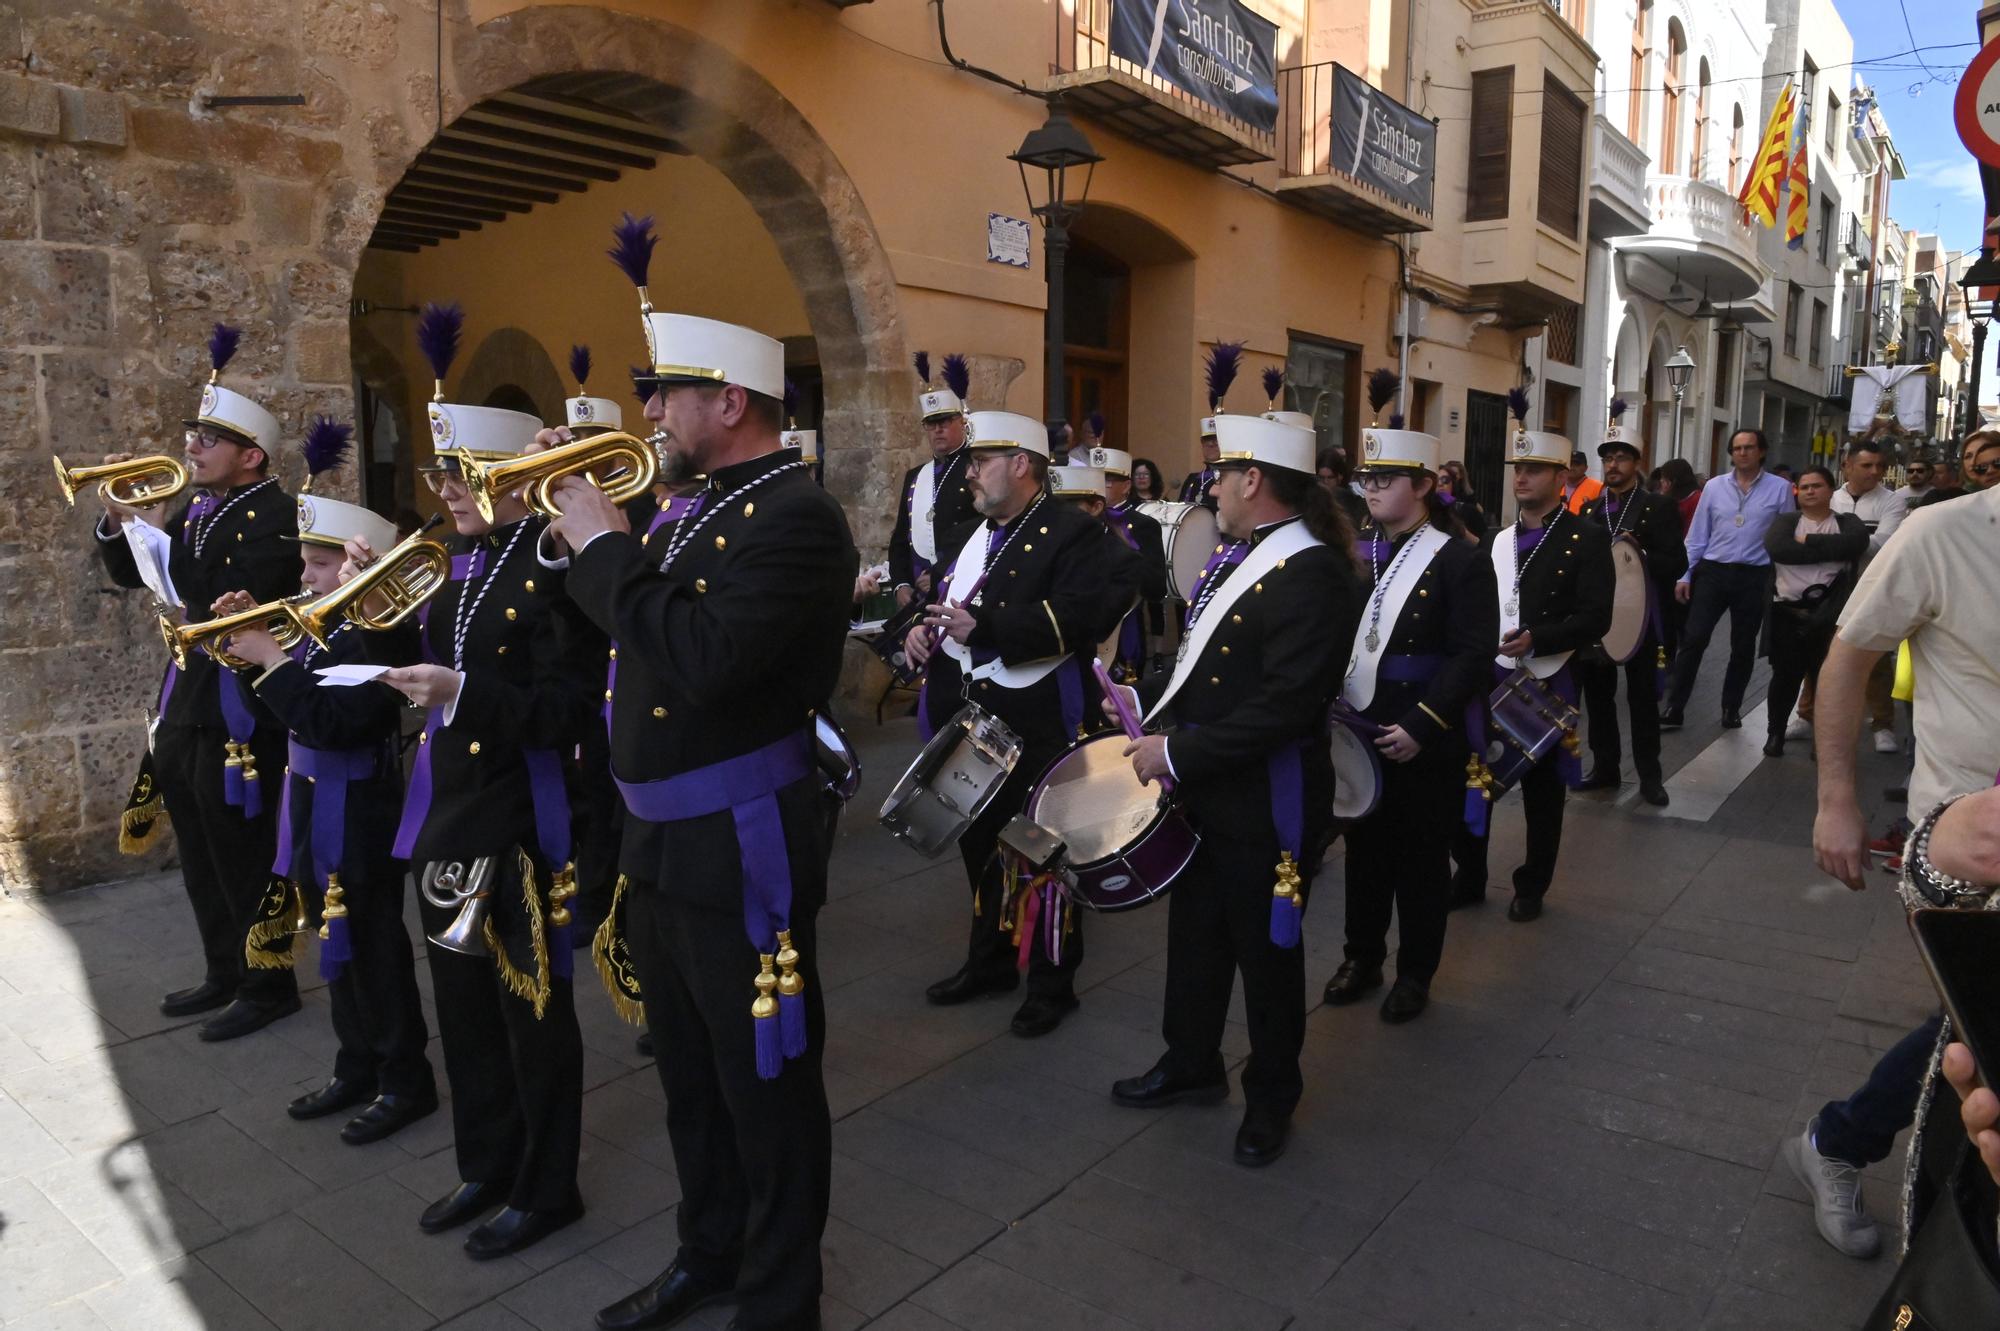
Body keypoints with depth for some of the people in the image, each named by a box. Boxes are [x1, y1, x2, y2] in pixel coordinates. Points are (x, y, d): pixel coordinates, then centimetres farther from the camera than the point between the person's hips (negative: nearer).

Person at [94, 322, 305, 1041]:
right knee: (201, 855, 18)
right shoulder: (197, 509, 10)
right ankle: (223, 973, 32)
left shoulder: (277, 515, -15)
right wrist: (117, 518, 1)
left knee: (246, 857, 1)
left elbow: (235, 605, -26)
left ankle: (268, 984, 16)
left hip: (241, 713, -9)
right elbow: (129, 575, 18)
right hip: (185, 705, 9)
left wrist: (160, 534, -23)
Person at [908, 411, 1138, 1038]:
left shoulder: (1074, 532, -11)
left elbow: (1079, 617, -24)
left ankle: (1052, 981, 20)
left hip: (1036, 728, -8)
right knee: (979, 842, 18)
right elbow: (942, 605, 22)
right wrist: (923, 628, -2)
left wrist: (986, 626, -29)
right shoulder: (967, 537, 15)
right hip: (967, 720, 8)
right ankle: (990, 960, 35)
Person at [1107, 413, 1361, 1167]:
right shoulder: (1238, 555, 8)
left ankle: (1271, 1098, 33)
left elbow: (1282, 708, -28)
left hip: (1266, 807, -9)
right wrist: (1146, 697, 6)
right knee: (1196, 934, 21)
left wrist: (1176, 754, -25)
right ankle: (1191, 1064, 42)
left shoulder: (1315, 575, -21)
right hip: (1203, 793, 9)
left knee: (1266, 951, 11)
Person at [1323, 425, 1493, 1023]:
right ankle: (1362, 957, 34)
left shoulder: (1462, 560, -10)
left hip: (1423, 742, -5)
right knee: (1363, 849, 17)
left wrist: (1420, 726, -21)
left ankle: (1415, 973, 26)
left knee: (1420, 857, 10)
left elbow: (1472, 655, -15)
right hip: (1355, 731, 5)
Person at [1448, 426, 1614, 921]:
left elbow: (1596, 617, -13)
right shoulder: (1496, 540, 11)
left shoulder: (1588, 538, -5)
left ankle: (1531, 888, 26)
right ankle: (1468, 878, 22)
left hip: (1549, 685, -4)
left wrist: (1535, 639, -25)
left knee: (1542, 790, 10)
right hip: (1488, 680, 4)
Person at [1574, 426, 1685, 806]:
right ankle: (1605, 766, 21)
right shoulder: (1588, 509, 10)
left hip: (1640, 617, -4)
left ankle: (1649, 775, 13)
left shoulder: (1659, 508, -2)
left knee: (1642, 697, 4)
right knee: (1597, 694, 9)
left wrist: (1639, 555, -21)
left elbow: (1677, 563, -8)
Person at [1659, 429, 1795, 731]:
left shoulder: (1779, 489, -1)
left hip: (1754, 577, 0)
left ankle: (1731, 709, 24)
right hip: (1712, 572, 1)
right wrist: (1685, 575, 2)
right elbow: (1697, 535, 6)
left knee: (1743, 647, 11)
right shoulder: (1714, 487, 4)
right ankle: (1674, 708, -1)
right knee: (1693, 639, -6)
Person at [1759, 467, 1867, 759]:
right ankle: (1775, 733, 21)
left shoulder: (1847, 522, 9)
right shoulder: (1785, 521, 8)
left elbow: (1857, 543, -15)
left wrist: (1809, 541, -13)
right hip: (1788, 612, 0)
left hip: (1830, 616, 0)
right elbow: (1776, 548, -15)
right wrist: (1830, 550, -13)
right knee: (1785, 676, 7)